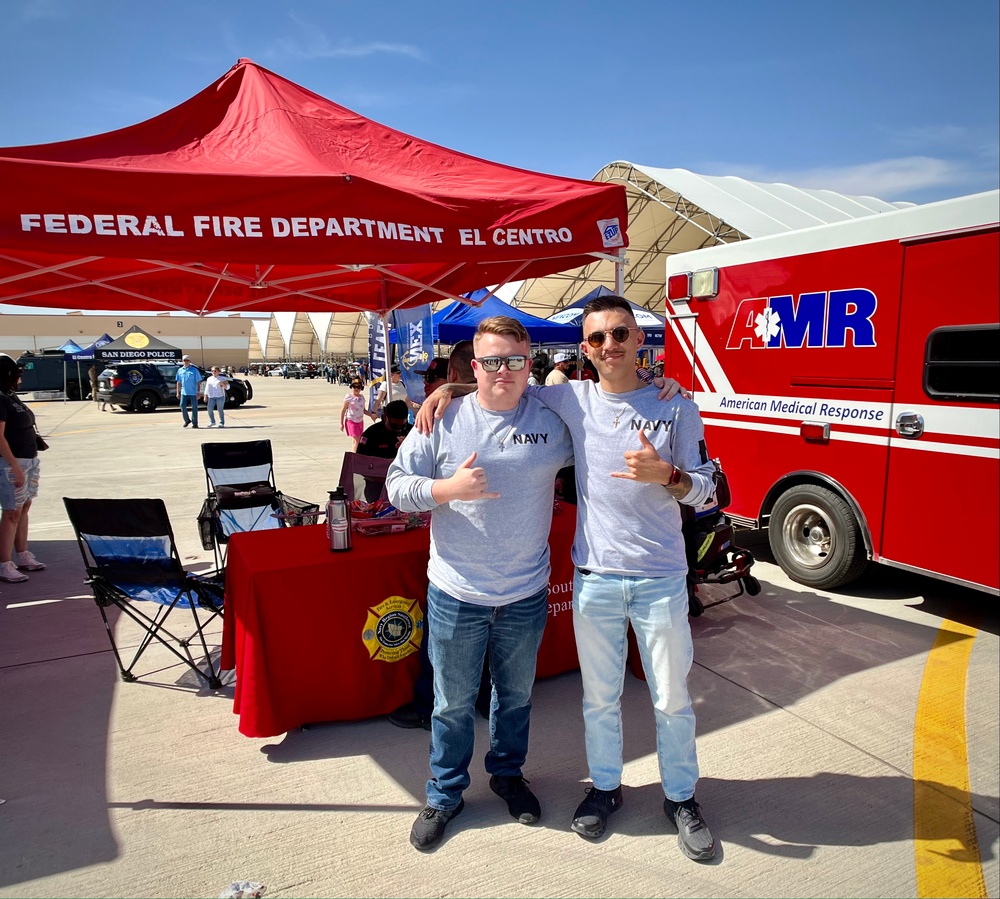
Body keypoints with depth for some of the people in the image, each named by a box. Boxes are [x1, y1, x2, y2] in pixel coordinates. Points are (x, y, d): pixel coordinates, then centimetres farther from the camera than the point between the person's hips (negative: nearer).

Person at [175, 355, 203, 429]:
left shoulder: (194, 370, -1)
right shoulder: (180, 370, 10)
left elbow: (198, 382, -2)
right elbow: (178, 382, 14)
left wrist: (199, 392, -7)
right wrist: (178, 392, 9)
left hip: (193, 393, -3)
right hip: (184, 392, 3)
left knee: (194, 408, 0)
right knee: (182, 405, -7)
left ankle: (194, 423, 8)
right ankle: (187, 420, 12)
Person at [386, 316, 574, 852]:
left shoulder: (554, 420, -3)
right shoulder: (444, 420, -6)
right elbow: (397, 484, -5)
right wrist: (449, 488, -22)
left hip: (526, 597, 2)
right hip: (456, 596, -1)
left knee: (516, 696, 22)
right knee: (453, 703, 15)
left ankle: (508, 773, 48)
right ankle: (444, 794, 39)